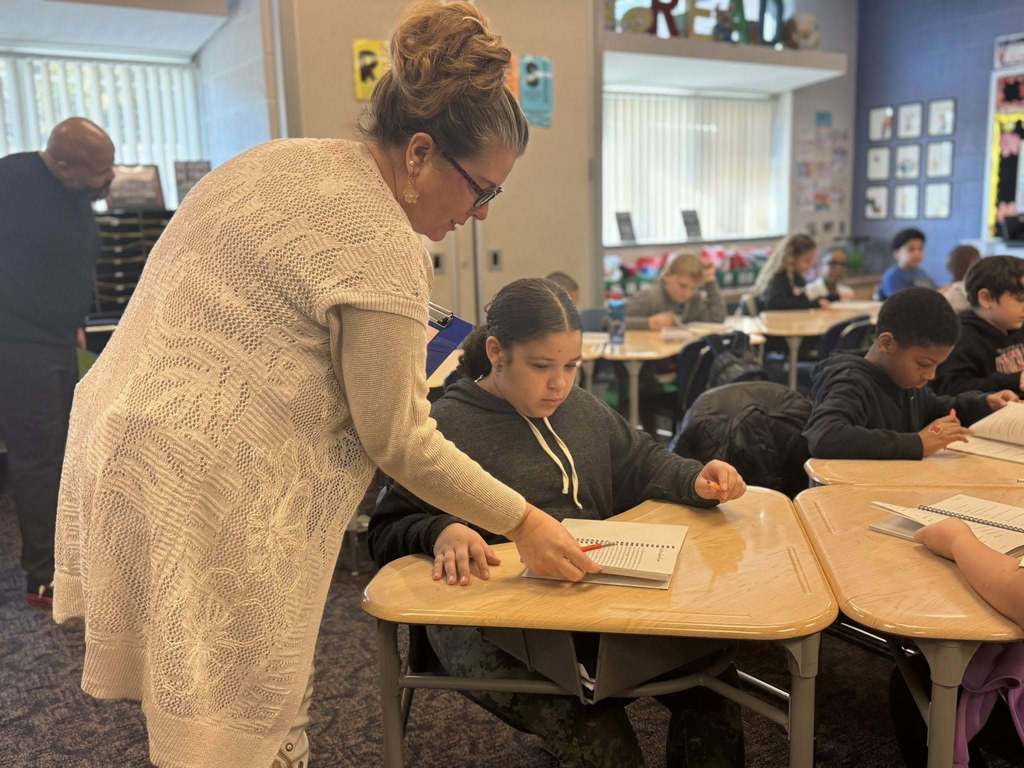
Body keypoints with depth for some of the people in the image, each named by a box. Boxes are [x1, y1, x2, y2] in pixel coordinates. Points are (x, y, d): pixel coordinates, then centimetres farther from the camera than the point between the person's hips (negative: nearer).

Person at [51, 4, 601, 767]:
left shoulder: (280, 158, 10)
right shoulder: (383, 245, -17)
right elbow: (400, 441, -11)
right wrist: (522, 521, -3)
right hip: (211, 498, -9)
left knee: (244, 703, 20)